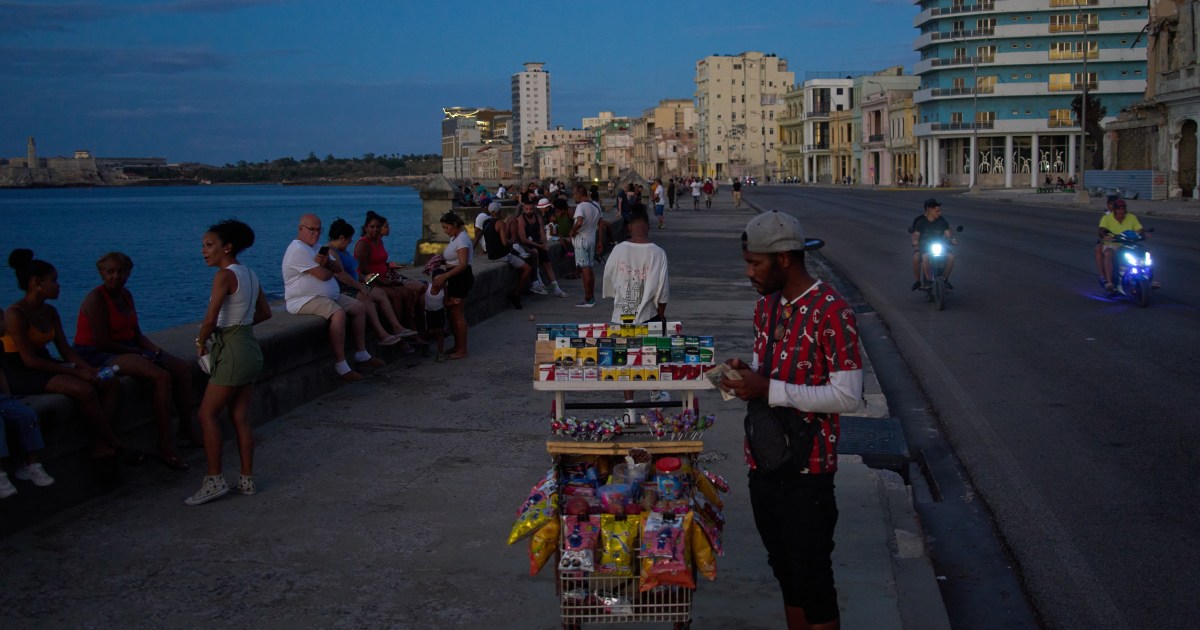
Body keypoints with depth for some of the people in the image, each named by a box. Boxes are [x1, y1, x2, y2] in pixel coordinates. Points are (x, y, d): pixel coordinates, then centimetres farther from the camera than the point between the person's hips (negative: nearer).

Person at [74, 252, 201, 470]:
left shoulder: (126, 295, 11)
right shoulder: (96, 299, -15)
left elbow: (137, 334, 15)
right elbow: (102, 342, -20)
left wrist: (155, 349, -4)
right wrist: (138, 353, -16)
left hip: (127, 349, 9)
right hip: (97, 355, -9)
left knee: (183, 368, -2)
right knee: (161, 376, -28)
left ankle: (186, 428, 8)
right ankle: (165, 448, -27)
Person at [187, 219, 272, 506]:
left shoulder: (225, 275, -16)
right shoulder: (249, 273, 9)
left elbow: (210, 319, -23)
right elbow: (265, 312, 20)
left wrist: (201, 343, -6)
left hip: (231, 350, -9)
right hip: (250, 348, 9)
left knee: (208, 414, 0)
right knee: (240, 417, 12)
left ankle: (215, 480, 0)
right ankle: (247, 479, 16)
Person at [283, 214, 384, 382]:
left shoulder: (314, 247, 18)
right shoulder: (298, 249, -15)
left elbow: (338, 268, 10)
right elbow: (323, 275, -21)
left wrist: (327, 263, -12)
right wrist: (330, 268, 3)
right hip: (304, 299, -11)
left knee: (360, 308, 8)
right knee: (338, 314, -34)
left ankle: (361, 354, 13)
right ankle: (341, 366, -34)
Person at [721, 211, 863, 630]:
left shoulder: (832, 312, -17)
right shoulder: (767, 305, 9)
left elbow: (847, 396, -20)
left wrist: (769, 390, -24)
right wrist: (747, 373, -3)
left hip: (806, 470, -7)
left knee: (812, 579, 3)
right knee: (785, 572, 18)